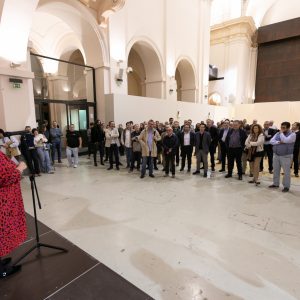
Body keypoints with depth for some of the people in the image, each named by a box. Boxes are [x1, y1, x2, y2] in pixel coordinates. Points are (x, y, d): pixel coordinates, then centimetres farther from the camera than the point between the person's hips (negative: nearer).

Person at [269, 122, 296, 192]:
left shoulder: (292, 134, -7)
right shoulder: (278, 133, 9)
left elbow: (285, 140, -25)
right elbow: (271, 141, 0)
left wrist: (281, 133, -12)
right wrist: (278, 142, -17)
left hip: (286, 156, -5)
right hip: (276, 155, 5)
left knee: (286, 172, 1)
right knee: (276, 171, 12)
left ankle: (286, 186, 12)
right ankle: (275, 184, 25)